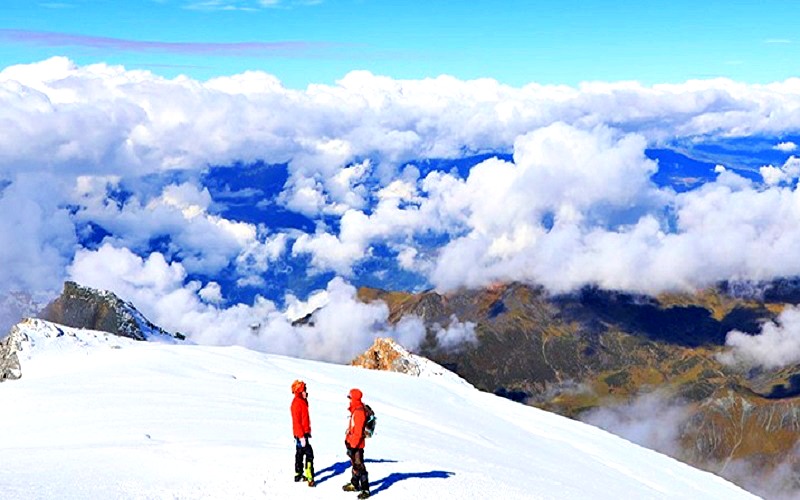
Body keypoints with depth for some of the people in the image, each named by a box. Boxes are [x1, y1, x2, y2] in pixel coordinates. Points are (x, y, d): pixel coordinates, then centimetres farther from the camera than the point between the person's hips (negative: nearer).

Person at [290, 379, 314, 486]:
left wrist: (307, 432, 22)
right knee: (309, 454, -13)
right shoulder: (297, 403, -19)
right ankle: (310, 478, -15)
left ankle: (299, 475, 27)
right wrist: (301, 436, -24)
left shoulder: (302, 401, 12)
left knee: (300, 453, 17)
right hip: (301, 434, -10)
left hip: (303, 433, 10)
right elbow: (297, 421, -22)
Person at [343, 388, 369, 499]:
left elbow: (358, 431, -24)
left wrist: (353, 445, -22)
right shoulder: (355, 410, 10)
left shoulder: (359, 412, -22)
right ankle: (354, 484, 36)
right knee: (354, 464, 22)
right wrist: (348, 439, 22)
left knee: (359, 466, -9)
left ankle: (365, 489, -6)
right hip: (352, 442, 11)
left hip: (357, 444, -11)